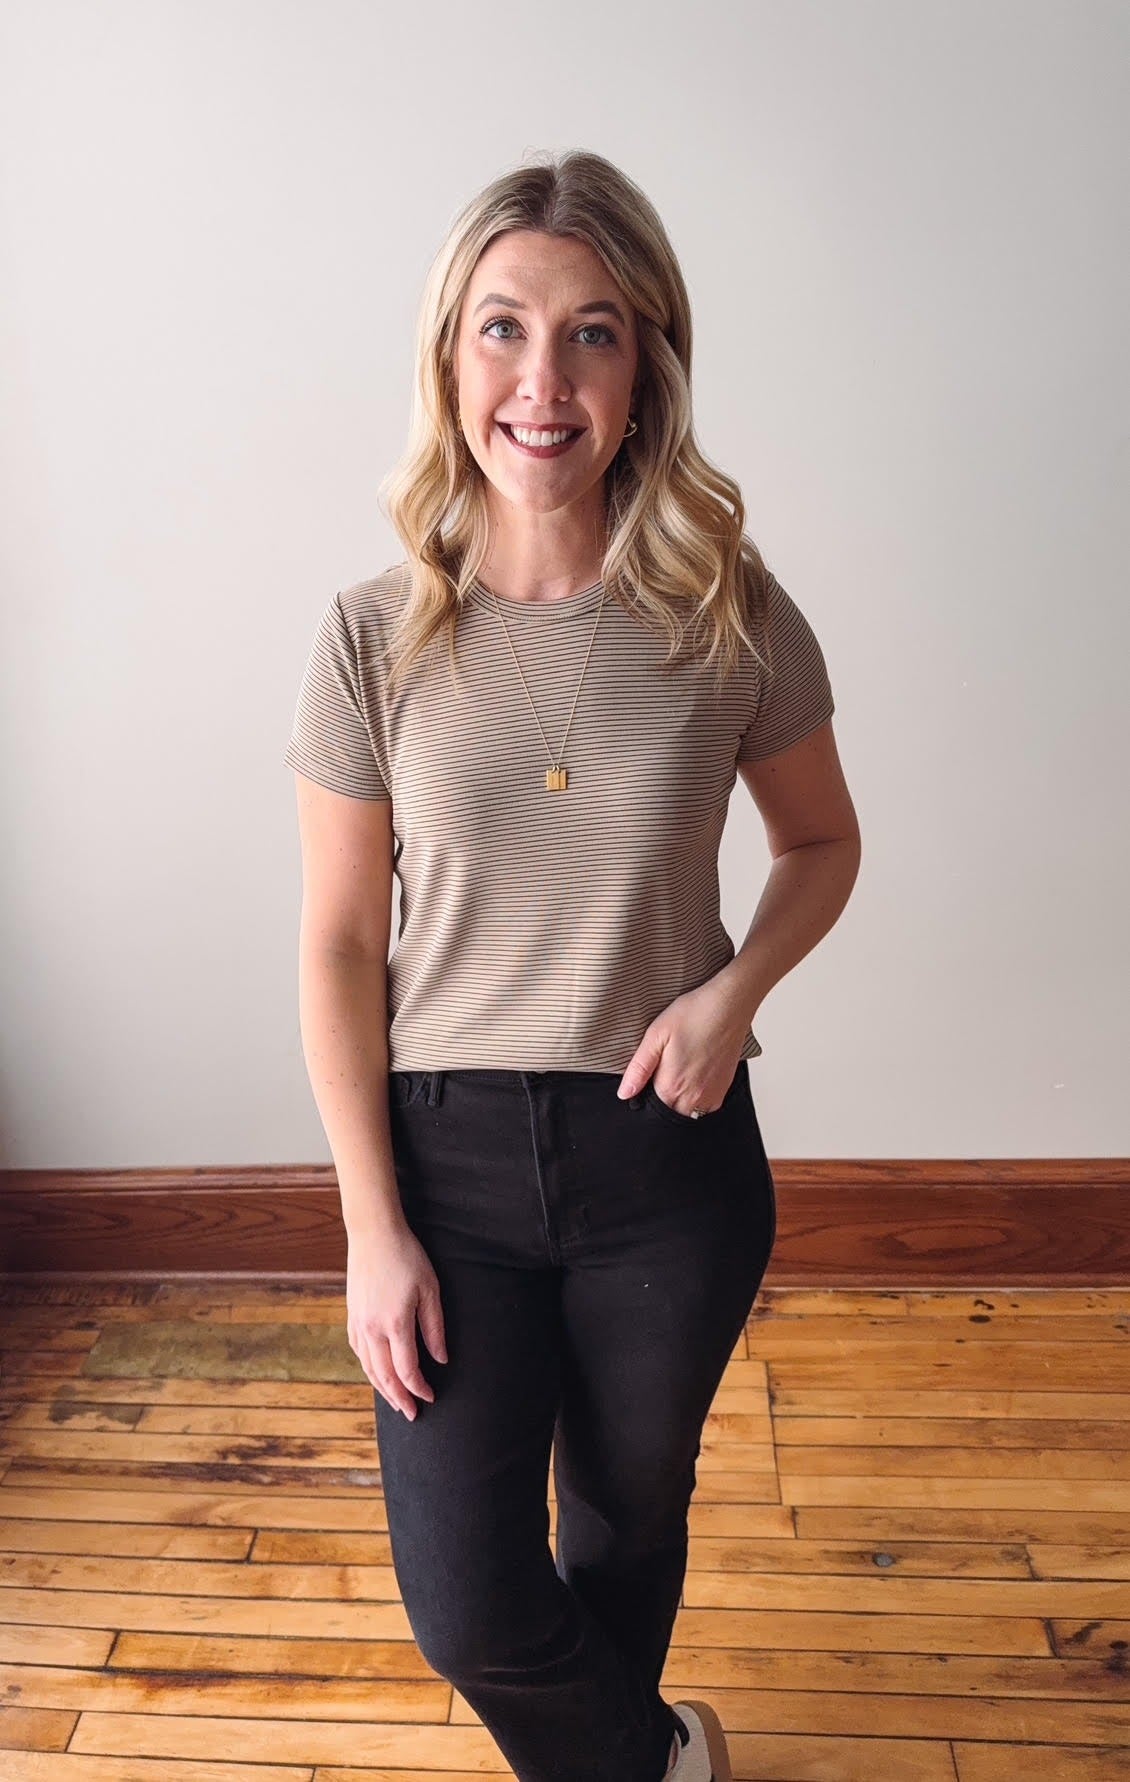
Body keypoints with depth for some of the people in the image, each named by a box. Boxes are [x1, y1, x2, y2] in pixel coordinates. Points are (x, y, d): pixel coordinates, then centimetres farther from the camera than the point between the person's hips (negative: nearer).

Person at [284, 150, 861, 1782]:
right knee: (467, 1606, 7)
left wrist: (735, 988, -13)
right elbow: (339, 947, -5)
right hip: (451, 1150, 0)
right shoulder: (376, 635, -10)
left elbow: (824, 840, 7)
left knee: (629, 1510, 23)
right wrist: (373, 1224, -7)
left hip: (671, 1153, 1)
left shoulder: (734, 620, -9)